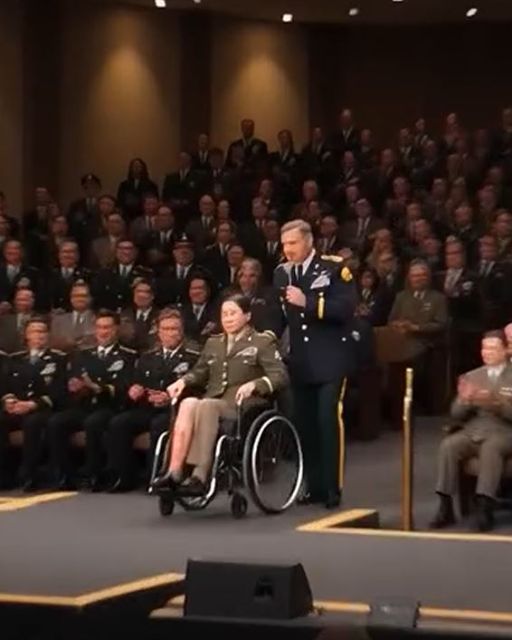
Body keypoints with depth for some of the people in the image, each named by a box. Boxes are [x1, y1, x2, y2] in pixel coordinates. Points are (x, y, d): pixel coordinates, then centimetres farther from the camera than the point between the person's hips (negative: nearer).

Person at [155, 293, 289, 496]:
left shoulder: (263, 342, 8)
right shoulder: (213, 343, 27)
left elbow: (280, 376, -4)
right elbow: (200, 373, 27)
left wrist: (253, 384, -22)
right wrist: (183, 380, 4)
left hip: (242, 405, -4)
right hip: (212, 402, 4)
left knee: (205, 406, -36)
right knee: (188, 403, -32)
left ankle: (200, 475, -42)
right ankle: (174, 472, -41)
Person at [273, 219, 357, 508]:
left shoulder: (334, 267, -5)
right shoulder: (282, 273, 11)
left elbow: (346, 308, -16)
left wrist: (308, 302, -21)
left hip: (330, 360, -5)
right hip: (300, 362, 5)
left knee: (328, 421, -10)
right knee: (304, 424, 7)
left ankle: (333, 488, -4)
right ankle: (314, 486, 15)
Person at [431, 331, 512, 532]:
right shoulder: (472, 376, 18)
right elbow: (456, 415, 11)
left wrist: (495, 402, -22)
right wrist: (465, 401, -11)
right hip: (473, 431, 3)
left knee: (490, 447, -38)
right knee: (448, 445, -28)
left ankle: (484, 508, -41)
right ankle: (445, 507, -28)